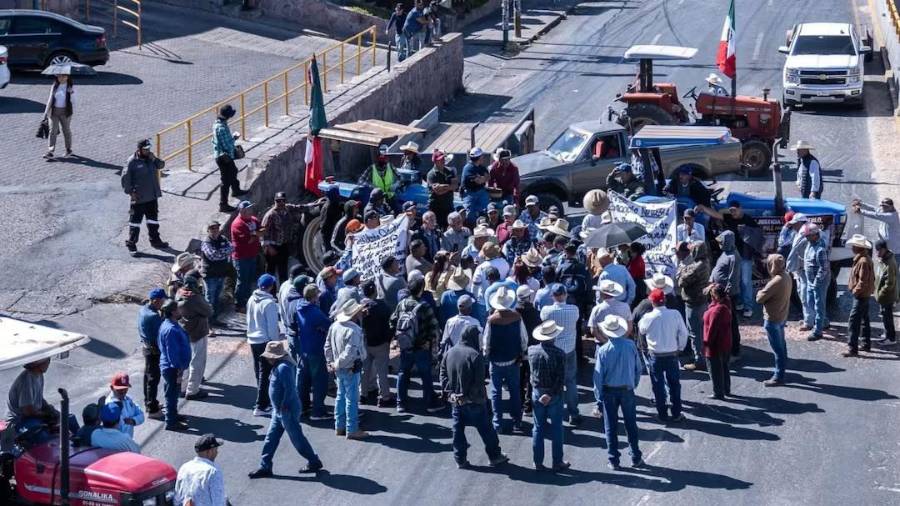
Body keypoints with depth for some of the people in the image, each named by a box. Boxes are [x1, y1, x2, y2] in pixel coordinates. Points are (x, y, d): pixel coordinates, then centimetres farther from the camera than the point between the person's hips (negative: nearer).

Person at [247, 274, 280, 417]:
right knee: (265, 374, -2)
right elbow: (272, 326, -17)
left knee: (259, 372, 18)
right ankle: (260, 406, -3)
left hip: (252, 340, 8)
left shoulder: (251, 300, 4)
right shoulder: (269, 303, -20)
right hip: (265, 341, -8)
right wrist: (276, 342, -9)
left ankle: (263, 401, 29)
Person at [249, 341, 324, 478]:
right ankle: (265, 467, 17)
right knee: (271, 437, 12)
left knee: (297, 438, 3)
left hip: (287, 410, -10)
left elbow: (289, 389, -29)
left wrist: (284, 407, -21)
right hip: (279, 410, 10)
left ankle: (314, 462, 18)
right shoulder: (278, 367, 8)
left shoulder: (283, 368, -24)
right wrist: (278, 408, 16)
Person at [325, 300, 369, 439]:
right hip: (350, 369, -8)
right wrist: (337, 364, -16)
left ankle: (339, 426, 26)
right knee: (352, 399, 1)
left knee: (341, 396, 18)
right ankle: (352, 430, 8)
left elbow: (328, 346, 9)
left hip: (339, 369, 8)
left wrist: (330, 362, 13)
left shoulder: (334, 326, 1)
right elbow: (350, 353, -28)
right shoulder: (353, 330, -24)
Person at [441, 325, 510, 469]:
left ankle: (460, 459, 17)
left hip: (455, 399, 5)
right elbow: (479, 381, -19)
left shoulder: (449, 353, 1)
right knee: (485, 429, 8)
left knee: (458, 430, 13)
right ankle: (495, 456, 18)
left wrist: (450, 392, 3)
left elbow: (443, 375, 4)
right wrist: (482, 397, -8)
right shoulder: (475, 355, -19)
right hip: (473, 401, -5)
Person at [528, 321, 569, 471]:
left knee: (538, 428, 12)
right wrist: (551, 394, -16)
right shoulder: (559, 354, -17)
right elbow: (561, 378, -19)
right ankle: (557, 463, 14)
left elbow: (532, 370, 6)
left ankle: (538, 462, 16)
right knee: (556, 429, 9)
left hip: (536, 393, 3)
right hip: (554, 395, -3)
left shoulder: (531, 350, -6)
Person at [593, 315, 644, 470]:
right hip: (627, 390, 2)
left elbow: (598, 374, -11)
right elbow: (638, 368, 0)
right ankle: (636, 458, 20)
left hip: (609, 391, -2)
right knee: (631, 424, 14)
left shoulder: (603, 350, -16)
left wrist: (598, 394, 1)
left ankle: (614, 460, 14)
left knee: (611, 426, 10)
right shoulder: (630, 345, -10)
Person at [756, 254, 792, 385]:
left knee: (777, 348, 0)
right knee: (781, 345, 19)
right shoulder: (786, 277, 1)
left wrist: (760, 292, -2)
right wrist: (765, 290, -4)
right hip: (782, 316, 9)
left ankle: (778, 377, 7)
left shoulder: (776, 282, -28)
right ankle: (781, 371, 31)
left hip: (773, 319, -9)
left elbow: (759, 298, -21)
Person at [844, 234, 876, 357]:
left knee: (854, 320, -10)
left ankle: (853, 349, -11)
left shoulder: (863, 261, -23)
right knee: (864, 319, 19)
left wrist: (855, 291, -15)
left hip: (861, 295, -11)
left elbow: (863, 281, -25)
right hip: (864, 294, 11)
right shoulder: (863, 258, 9)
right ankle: (866, 344, 29)